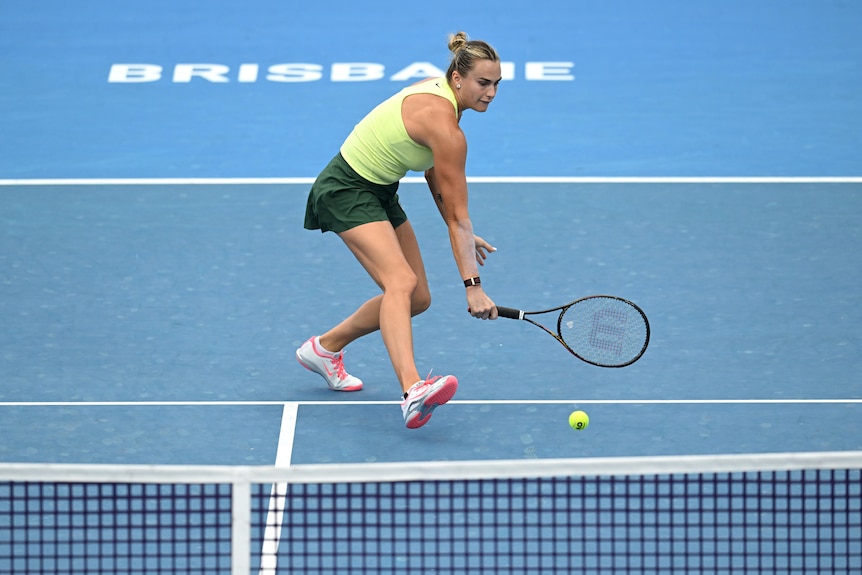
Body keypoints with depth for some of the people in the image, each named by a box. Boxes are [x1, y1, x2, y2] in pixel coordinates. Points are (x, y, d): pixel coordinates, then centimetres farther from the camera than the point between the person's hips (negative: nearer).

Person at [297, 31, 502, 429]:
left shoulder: (439, 91, 3)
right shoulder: (445, 128, -25)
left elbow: (434, 177, 13)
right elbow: (457, 214, -22)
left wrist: (464, 236, 11)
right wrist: (472, 286, -19)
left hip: (379, 191, 10)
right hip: (347, 191, -10)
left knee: (417, 299, 11)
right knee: (401, 281, -31)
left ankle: (324, 349, 30)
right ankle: (412, 390, -52)